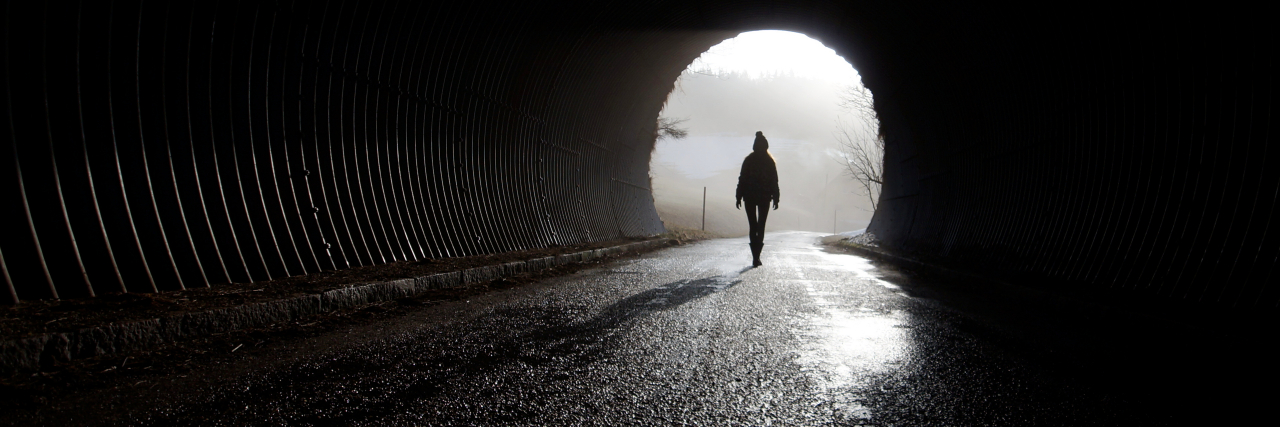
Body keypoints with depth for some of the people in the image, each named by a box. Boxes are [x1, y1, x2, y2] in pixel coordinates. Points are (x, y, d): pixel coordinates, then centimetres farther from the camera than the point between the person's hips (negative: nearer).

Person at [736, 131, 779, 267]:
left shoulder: (748, 160, 0)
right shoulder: (769, 161, -1)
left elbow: (742, 179, -1)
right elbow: (774, 181, -1)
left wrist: (739, 197, 2)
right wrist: (776, 198, 2)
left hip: (749, 196, 0)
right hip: (764, 197, 0)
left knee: (753, 226, 5)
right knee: (761, 226, 5)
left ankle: (755, 257, 0)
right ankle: (756, 256, -4)